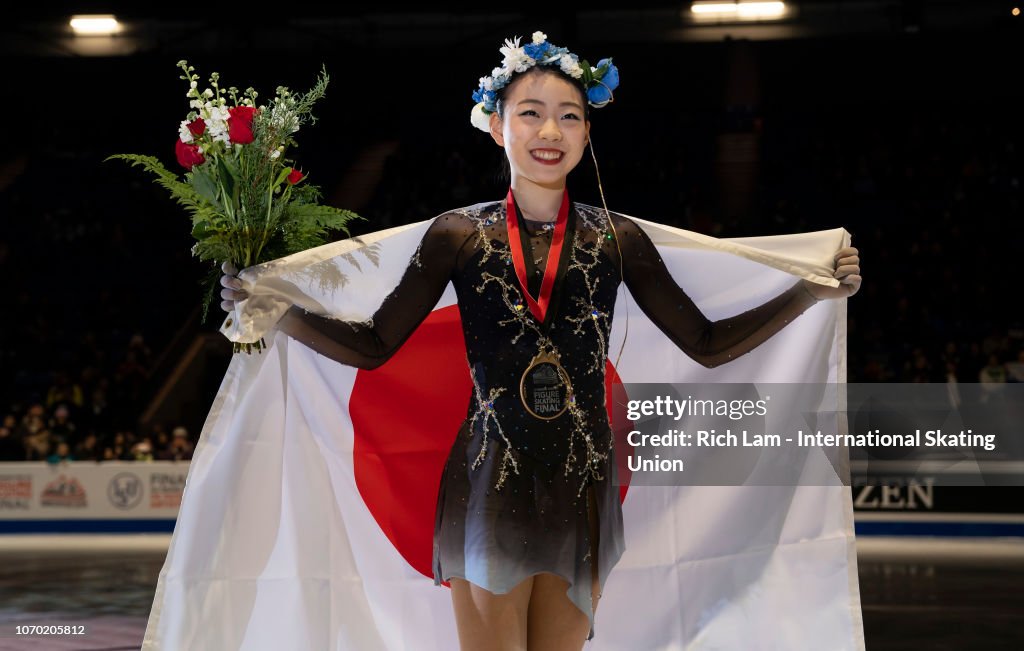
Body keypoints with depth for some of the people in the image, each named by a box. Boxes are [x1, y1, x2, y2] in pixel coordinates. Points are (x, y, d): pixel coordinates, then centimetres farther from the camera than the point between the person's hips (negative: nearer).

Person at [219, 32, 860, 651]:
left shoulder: (615, 240, 4)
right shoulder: (459, 235, 0)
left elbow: (707, 343, 6)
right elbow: (372, 346, 0)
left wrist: (812, 292, 0)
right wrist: (276, 307, -11)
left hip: (583, 486, 2)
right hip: (489, 483, -2)